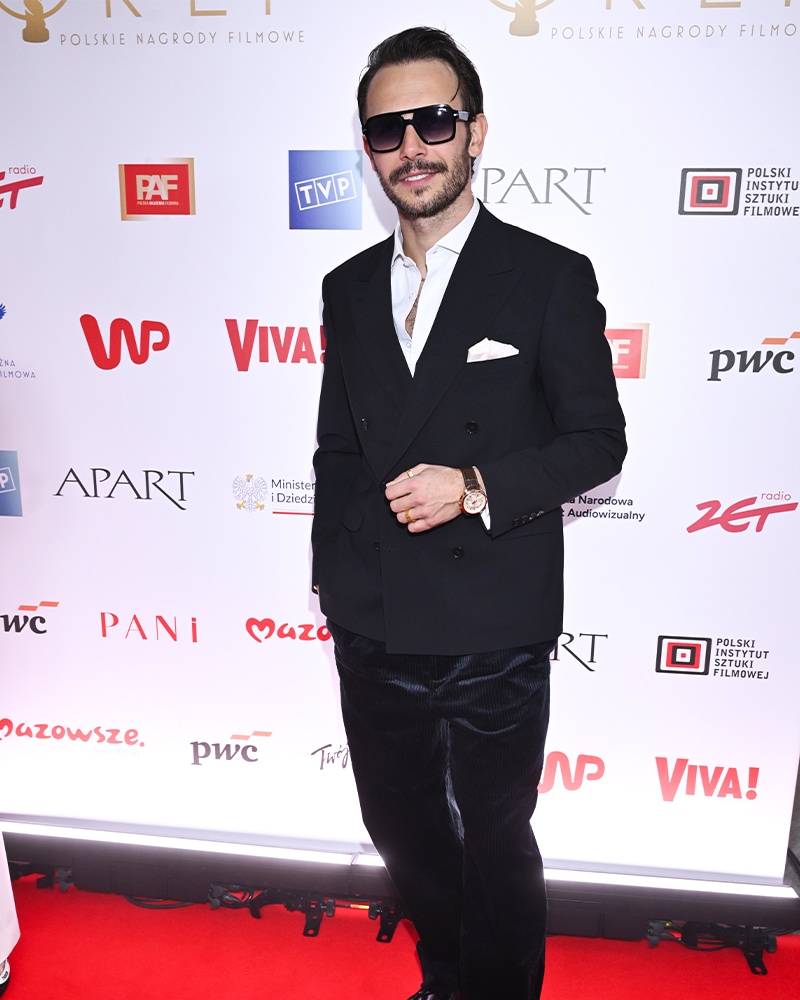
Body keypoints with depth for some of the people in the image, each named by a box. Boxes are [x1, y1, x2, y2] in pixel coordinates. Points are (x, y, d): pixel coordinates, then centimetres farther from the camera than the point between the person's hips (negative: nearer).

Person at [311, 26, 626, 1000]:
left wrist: (479, 487, -21)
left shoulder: (550, 277, -7)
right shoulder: (348, 288, 7)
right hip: (372, 628, 6)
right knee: (400, 826, 24)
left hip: (493, 633, -5)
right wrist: (332, 581, 9)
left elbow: (597, 440, -6)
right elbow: (336, 449, 12)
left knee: (494, 840, 16)